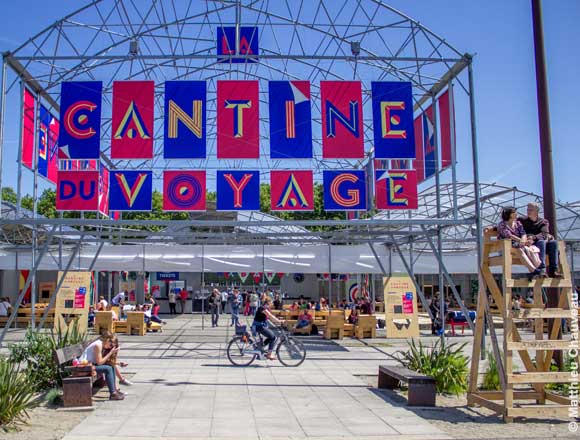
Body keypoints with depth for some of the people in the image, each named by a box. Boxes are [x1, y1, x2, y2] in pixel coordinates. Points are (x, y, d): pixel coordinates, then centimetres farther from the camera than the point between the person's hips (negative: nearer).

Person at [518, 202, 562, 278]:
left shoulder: (544, 222, 15)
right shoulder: (522, 220, 14)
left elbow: (544, 234, -5)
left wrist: (533, 237, -26)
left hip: (543, 246, 3)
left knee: (553, 242, -27)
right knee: (541, 242, -33)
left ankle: (553, 270, -31)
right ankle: (542, 270, -47)